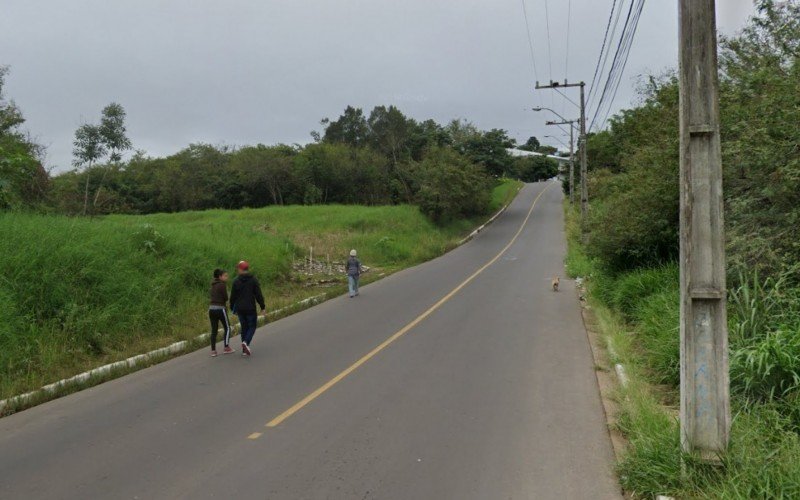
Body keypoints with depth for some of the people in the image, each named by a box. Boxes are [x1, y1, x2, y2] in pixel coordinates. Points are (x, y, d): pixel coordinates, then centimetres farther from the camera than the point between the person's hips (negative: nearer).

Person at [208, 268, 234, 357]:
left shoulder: (213, 285, 13)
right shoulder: (222, 285, -11)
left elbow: (213, 296, 16)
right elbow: (226, 298, -10)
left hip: (211, 309, 7)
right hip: (220, 309, -7)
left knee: (214, 330, 8)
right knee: (227, 328, 9)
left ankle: (213, 351, 5)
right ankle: (226, 348, 10)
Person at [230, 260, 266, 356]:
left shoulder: (236, 281, 0)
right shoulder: (253, 280, -6)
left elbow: (233, 296, 4)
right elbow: (258, 295, -8)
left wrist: (233, 308, 16)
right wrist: (263, 307, -2)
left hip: (240, 309, 3)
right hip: (250, 308, -3)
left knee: (244, 327, 13)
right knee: (252, 326, 7)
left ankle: (245, 350, 13)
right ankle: (246, 342, -18)